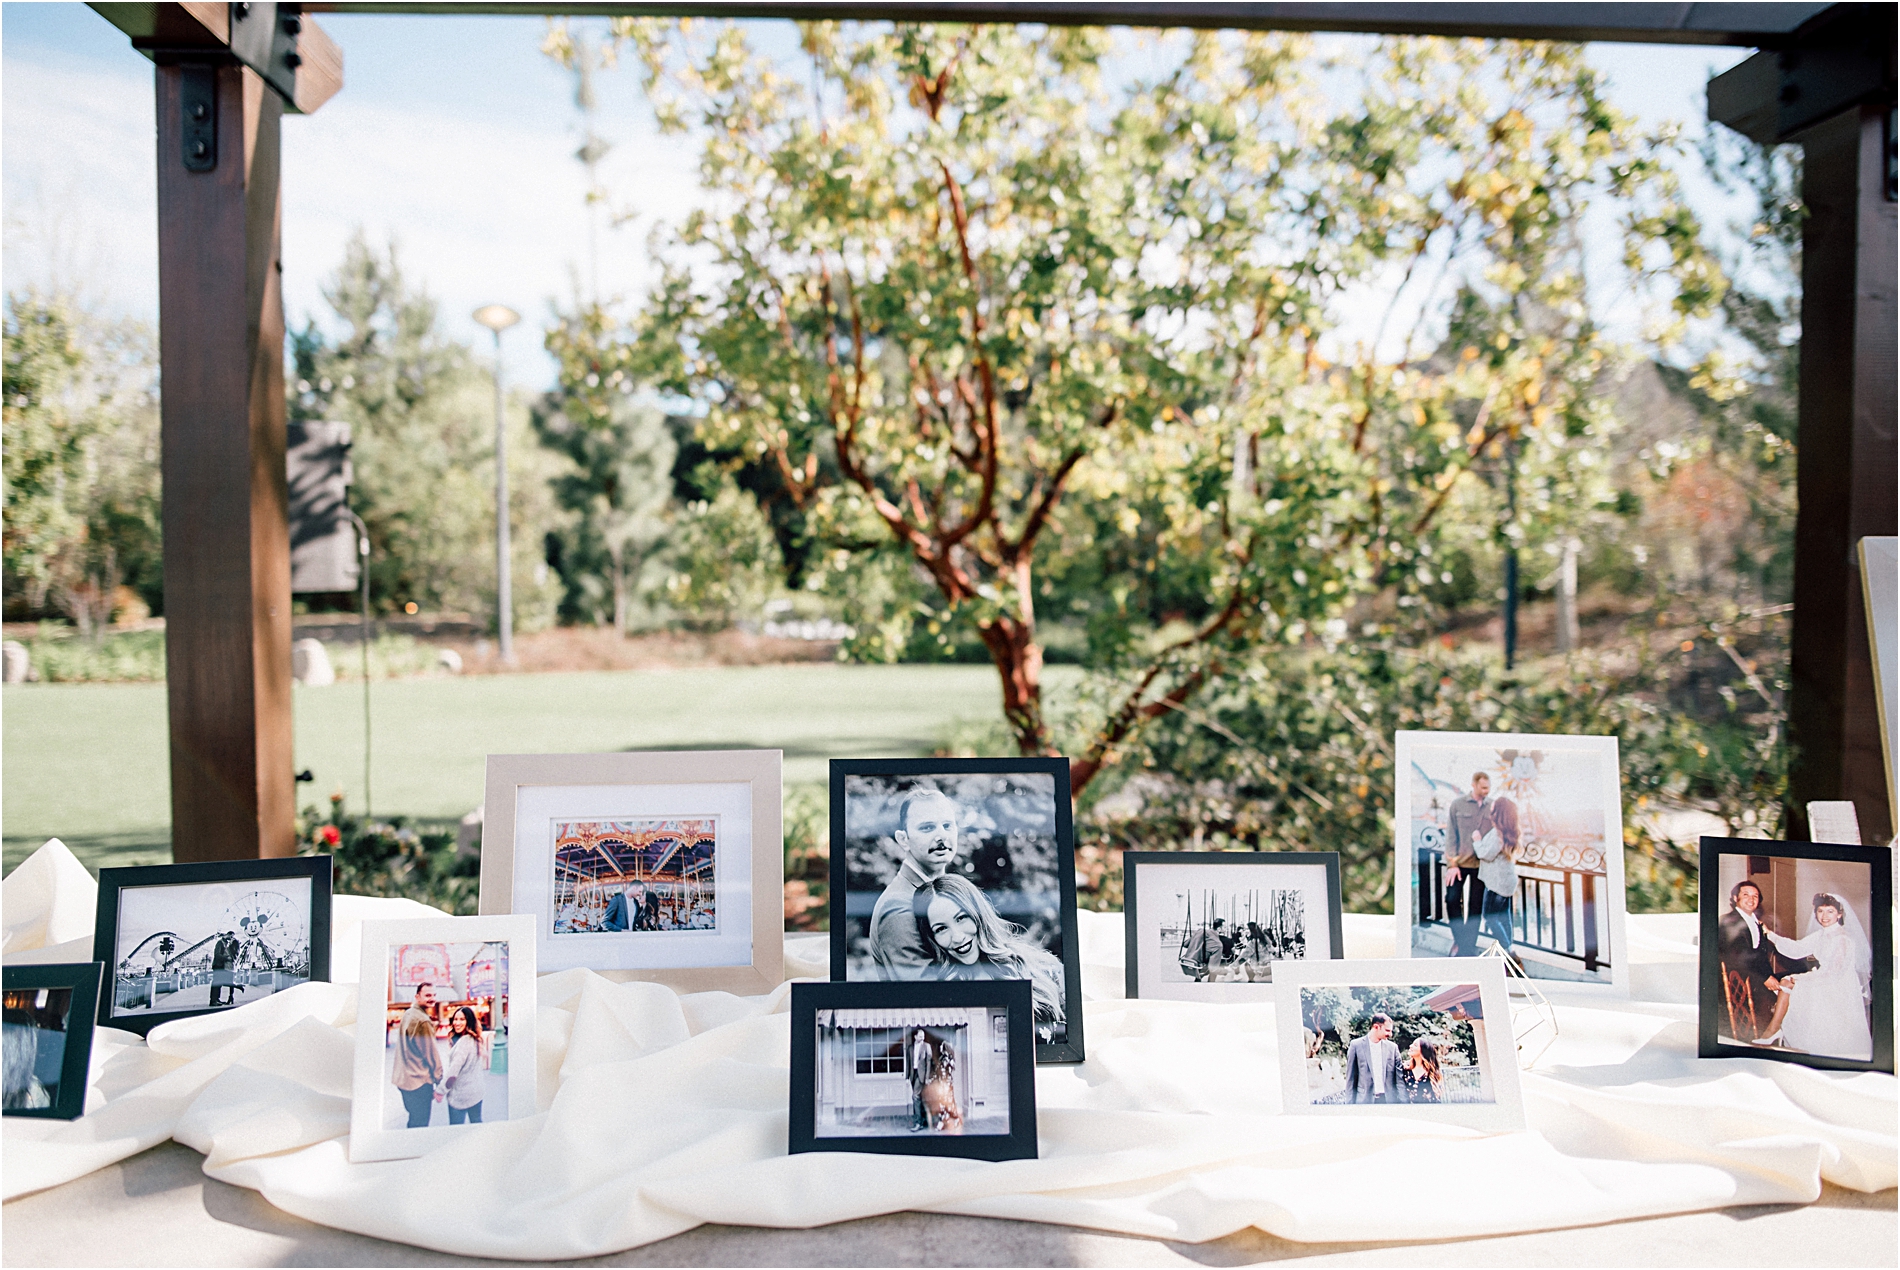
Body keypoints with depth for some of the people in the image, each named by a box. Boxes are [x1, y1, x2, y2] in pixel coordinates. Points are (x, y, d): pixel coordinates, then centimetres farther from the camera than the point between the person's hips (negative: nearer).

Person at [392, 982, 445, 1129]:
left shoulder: (407, 1015, 10)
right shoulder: (423, 1021, -18)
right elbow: (431, 1053, -16)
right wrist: (439, 1083, -10)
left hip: (403, 1079, 9)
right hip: (420, 1083, -9)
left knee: (413, 1121, 20)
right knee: (420, 1125, -1)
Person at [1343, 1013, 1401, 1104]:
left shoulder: (1392, 1047, 8)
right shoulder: (1356, 1045, 0)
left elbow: (1398, 1078, 8)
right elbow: (1351, 1077, 3)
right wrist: (1350, 1100, 1)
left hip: (1388, 1099, 2)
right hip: (1365, 1099, -2)